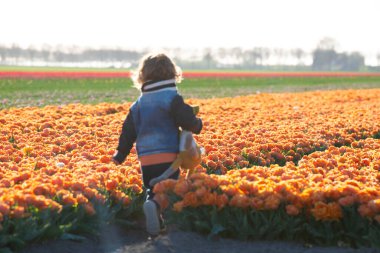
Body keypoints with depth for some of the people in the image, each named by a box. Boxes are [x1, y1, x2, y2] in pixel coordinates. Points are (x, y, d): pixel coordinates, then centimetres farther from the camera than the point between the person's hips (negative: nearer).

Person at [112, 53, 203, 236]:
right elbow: (188, 121, -12)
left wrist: (120, 155, 23)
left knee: (152, 191, 17)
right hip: (167, 157, -5)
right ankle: (154, 205, -34)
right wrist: (198, 125, 11)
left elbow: (128, 131, 15)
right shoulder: (172, 98, -5)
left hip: (145, 158, 5)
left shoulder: (138, 104, 13)